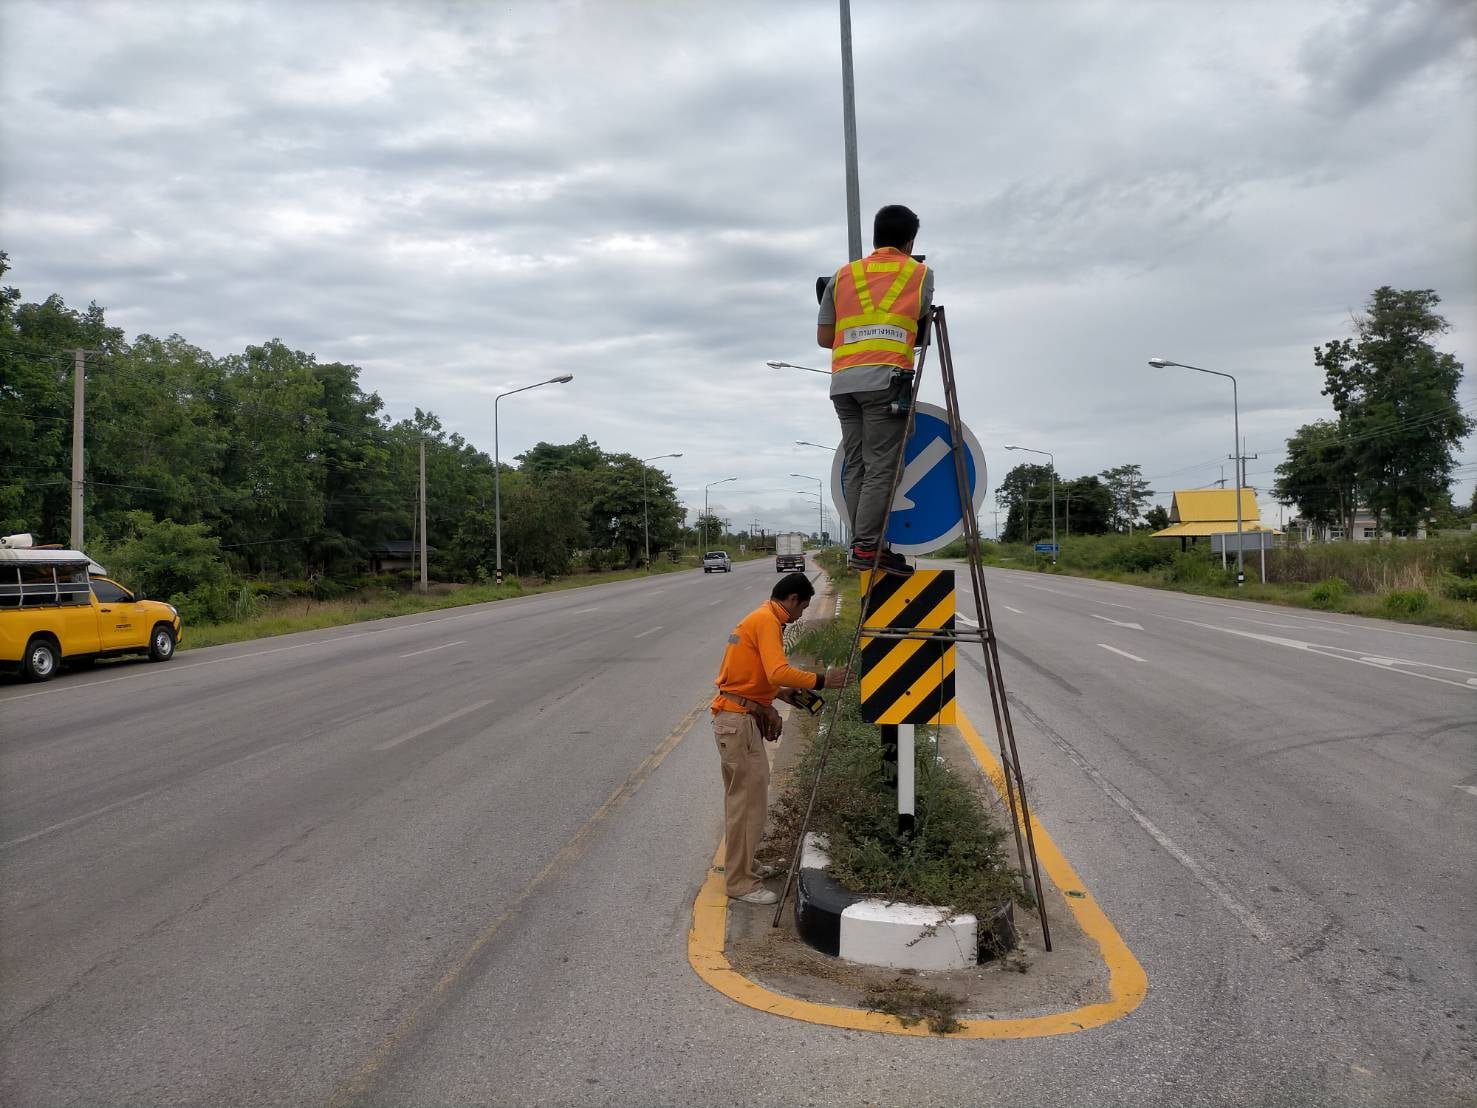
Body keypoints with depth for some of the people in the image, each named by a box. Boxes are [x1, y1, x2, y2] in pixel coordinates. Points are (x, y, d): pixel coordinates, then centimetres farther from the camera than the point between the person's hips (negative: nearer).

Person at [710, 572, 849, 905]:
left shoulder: (760, 618, 16)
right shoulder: (767, 621, -15)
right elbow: (778, 672, -28)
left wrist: (780, 693, 14)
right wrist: (820, 680, -21)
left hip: (739, 717, 10)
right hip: (739, 721, -10)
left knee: (743, 796, 19)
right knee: (748, 799, -5)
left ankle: (743, 864, 31)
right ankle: (741, 882, 3)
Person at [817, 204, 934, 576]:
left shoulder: (842, 276, 20)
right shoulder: (920, 273, 14)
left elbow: (824, 337, 18)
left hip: (843, 381, 4)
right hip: (886, 378, -4)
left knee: (856, 466, 6)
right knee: (880, 467, -6)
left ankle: (864, 545, 4)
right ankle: (867, 547, -12)